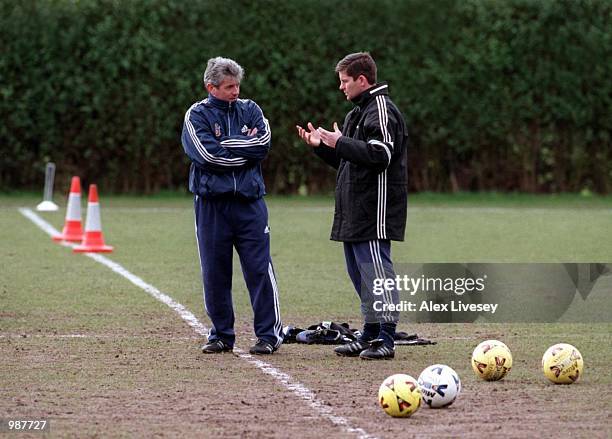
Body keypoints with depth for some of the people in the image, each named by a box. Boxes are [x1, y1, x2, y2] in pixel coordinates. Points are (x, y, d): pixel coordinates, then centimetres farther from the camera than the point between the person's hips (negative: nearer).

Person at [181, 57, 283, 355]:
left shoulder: (250, 110, 10)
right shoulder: (197, 115, 2)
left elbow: (263, 143, -6)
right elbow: (207, 153, -13)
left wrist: (226, 145, -8)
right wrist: (244, 150, -6)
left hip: (249, 201, 1)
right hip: (211, 204, -1)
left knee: (259, 268, -4)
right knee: (214, 272, 4)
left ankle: (269, 333, 2)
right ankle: (221, 335, 14)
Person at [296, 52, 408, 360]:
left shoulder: (382, 110, -10)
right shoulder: (357, 112, 21)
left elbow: (379, 155, -22)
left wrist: (339, 143, -17)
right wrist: (321, 145, 13)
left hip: (374, 210, -10)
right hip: (353, 211, 10)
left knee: (376, 270, -11)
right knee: (359, 273, 12)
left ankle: (386, 338, -11)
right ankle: (370, 334, 18)